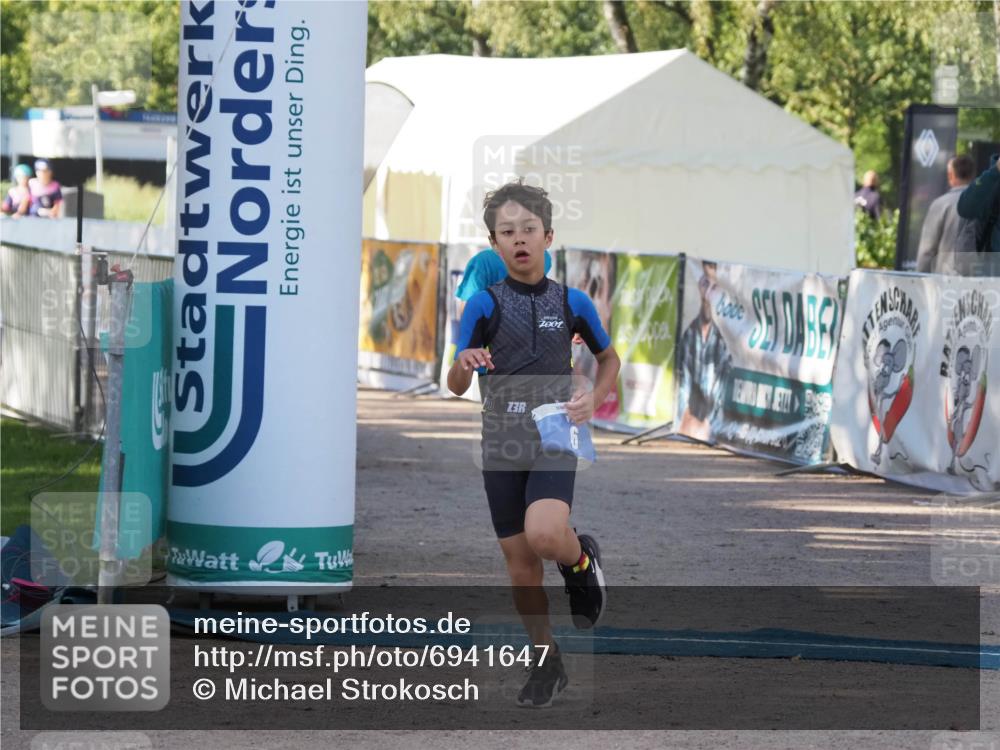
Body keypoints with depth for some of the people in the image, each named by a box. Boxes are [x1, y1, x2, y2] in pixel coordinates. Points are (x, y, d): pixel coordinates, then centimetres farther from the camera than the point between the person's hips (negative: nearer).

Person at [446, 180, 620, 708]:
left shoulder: (572, 303, 1)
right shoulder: (485, 304, -2)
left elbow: (609, 357, 18)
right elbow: (455, 387, -6)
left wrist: (594, 398, -2)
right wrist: (464, 364, -30)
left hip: (555, 442, -1)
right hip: (502, 447, 1)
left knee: (543, 534, -27)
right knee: (521, 566, 4)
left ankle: (581, 560, 7)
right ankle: (547, 662, 21)